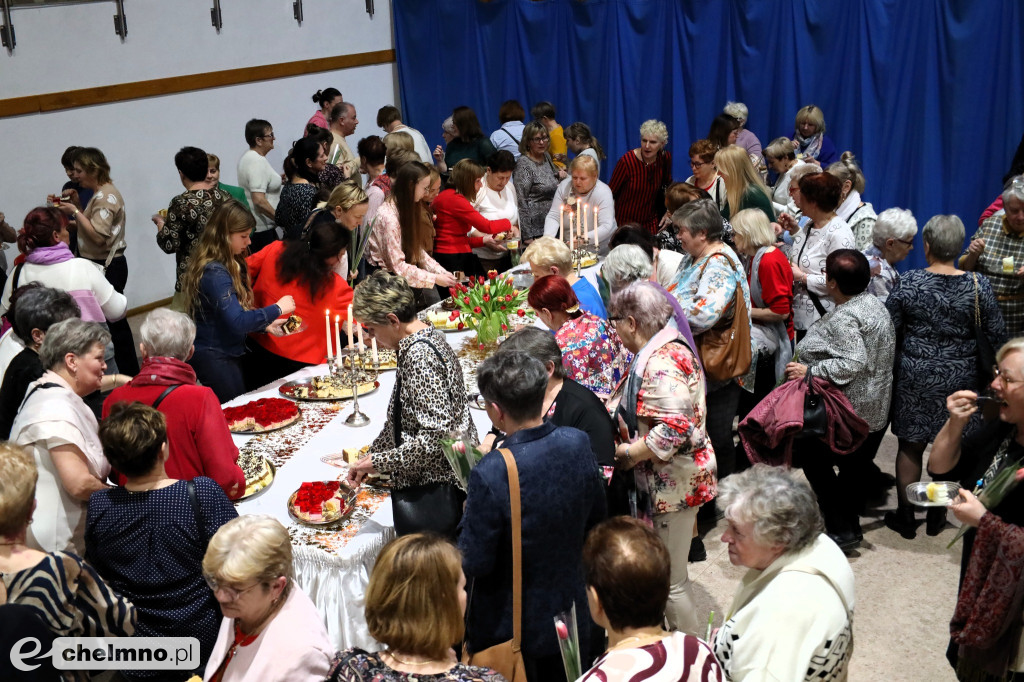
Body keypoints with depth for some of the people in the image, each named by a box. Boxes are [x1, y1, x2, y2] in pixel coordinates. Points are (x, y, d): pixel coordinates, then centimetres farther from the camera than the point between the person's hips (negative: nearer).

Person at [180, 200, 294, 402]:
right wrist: (277, 309, -20)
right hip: (214, 359, -10)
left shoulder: (230, 265, 9)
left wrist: (266, 326, 3)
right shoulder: (215, 273, -22)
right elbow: (237, 322, -30)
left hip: (229, 354, 10)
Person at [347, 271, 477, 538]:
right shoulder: (428, 336, 8)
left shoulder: (419, 356, -22)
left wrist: (378, 462, -18)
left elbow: (436, 436, -27)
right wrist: (373, 454, 19)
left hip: (433, 487, -10)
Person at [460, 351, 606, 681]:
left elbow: (474, 564, -21)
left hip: (510, 627, -5)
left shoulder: (490, 474, -31)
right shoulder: (578, 443, -14)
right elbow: (595, 518, 2)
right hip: (569, 615, 5)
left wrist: (470, 517, -4)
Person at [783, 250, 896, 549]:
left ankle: (841, 529, 5)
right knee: (855, 467, 18)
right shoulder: (874, 303, 7)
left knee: (813, 459, 6)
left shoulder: (844, 317, -24)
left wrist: (810, 371, -26)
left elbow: (854, 363, -33)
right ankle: (850, 525, 29)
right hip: (876, 409, 10)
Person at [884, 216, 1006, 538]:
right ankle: (937, 516, 28)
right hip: (960, 378, 1)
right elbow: (997, 337, -2)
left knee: (910, 445, 11)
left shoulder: (907, 283, -12)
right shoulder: (979, 285, -9)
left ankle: (905, 516, 21)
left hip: (915, 376, -1)